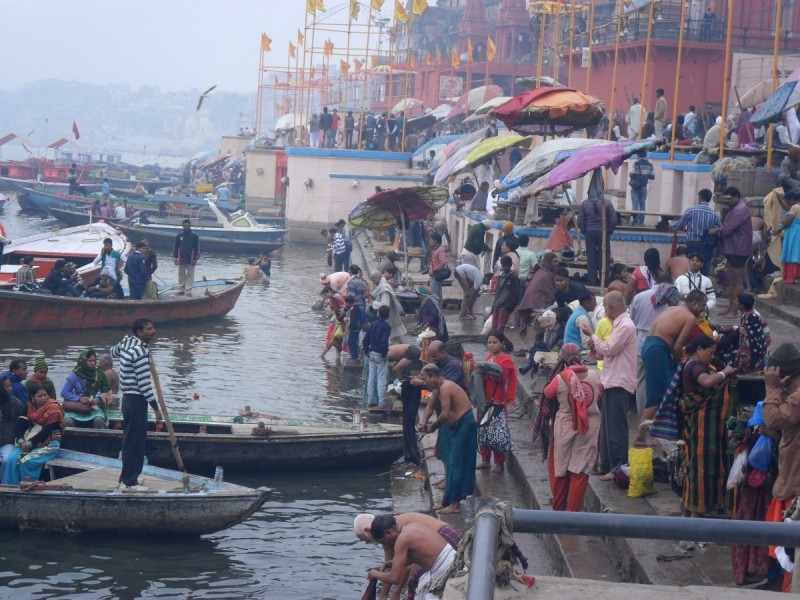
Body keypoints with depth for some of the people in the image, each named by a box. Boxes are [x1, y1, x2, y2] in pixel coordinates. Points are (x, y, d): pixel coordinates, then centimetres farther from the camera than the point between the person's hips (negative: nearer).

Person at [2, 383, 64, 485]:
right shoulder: (29, 407, 11)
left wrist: (30, 443, -17)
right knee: (11, 460, -20)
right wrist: (21, 440, -14)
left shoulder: (53, 408, -9)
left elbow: (47, 431, -14)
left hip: (48, 444, -6)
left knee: (27, 461, -30)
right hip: (28, 442, 6)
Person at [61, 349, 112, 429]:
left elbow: (107, 392, 7)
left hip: (95, 407, 0)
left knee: (99, 420, -32)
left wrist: (98, 399, -14)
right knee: (68, 421, -30)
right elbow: (64, 392, 0)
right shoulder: (75, 374, 0)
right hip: (76, 407, 0)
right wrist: (79, 398, -15)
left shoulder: (100, 373, 4)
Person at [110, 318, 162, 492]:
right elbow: (144, 383, -23)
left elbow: (113, 352, 34)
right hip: (137, 401, -10)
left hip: (128, 399, 10)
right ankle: (130, 482, -3)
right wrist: (156, 407, -20)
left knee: (130, 441, 16)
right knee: (136, 443, -5)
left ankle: (126, 479, 23)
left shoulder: (126, 343, 9)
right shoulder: (140, 351, -20)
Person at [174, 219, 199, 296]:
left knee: (190, 276, 0)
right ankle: (181, 290, 15)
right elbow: (176, 247, 11)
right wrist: (175, 257, 5)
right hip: (181, 260, 3)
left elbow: (197, 248, -1)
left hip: (190, 260, -3)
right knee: (181, 275, 8)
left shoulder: (194, 236, -1)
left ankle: (188, 291, 2)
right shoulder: (179, 236, 6)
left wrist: (195, 259, -7)